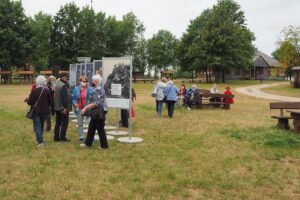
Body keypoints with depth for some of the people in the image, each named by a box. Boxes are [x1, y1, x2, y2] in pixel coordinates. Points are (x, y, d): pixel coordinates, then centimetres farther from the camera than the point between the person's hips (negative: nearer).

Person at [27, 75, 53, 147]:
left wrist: (28, 100, 11)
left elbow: (29, 102, -11)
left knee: (37, 126, 0)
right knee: (41, 126, 18)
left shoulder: (34, 91, -13)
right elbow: (50, 102, 1)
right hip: (45, 111, 4)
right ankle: (39, 139, 29)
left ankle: (40, 141, -10)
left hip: (36, 111, -4)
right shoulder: (47, 90, -3)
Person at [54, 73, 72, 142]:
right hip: (62, 107, -9)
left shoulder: (57, 84, 12)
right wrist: (65, 107, -21)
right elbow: (64, 97, -22)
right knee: (65, 122, 0)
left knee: (58, 122, 14)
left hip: (57, 107, 9)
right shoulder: (63, 85, -17)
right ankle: (62, 137, 0)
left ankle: (56, 137, 17)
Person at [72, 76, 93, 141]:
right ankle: (81, 136, 24)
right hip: (79, 109, 3)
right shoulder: (76, 89, 3)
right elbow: (73, 98, 8)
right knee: (80, 123, 12)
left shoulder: (89, 89, -5)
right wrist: (75, 104, -8)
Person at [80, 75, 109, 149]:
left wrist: (86, 108, -20)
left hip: (99, 112, -10)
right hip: (97, 112, 10)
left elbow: (96, 103, -24)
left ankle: (104, 145, 9)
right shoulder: (98, 89, 13)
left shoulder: (98, 90, -19)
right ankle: (88, 143, 24)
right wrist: (87, 107, 17)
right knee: (91, 127, 15)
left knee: (100, 129, -1)